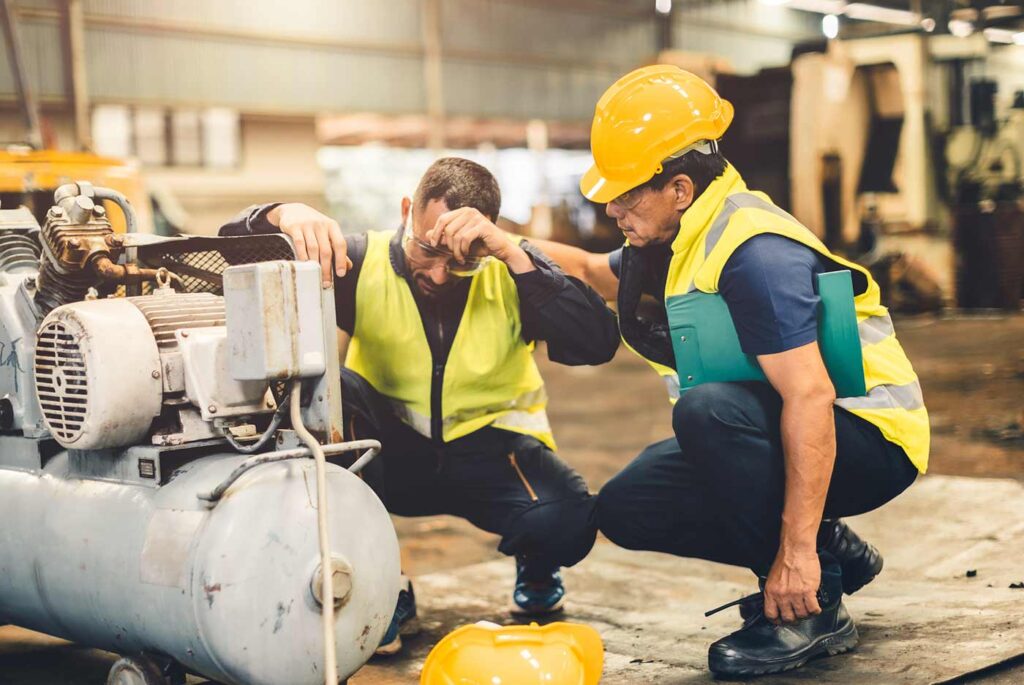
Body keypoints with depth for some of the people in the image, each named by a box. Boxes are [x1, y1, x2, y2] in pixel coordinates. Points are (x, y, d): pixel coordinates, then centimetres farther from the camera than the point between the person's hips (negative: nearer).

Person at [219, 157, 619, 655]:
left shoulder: (510, 272, -11)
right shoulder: (362, 262, -11)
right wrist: (282, 216, -37)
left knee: (567, 523, -32)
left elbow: (598, 344, -25)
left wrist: (510, 250, -33)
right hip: (393, 453, 1)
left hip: (488, 448, -1)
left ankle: (536, 568, 12)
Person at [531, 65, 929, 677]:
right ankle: (831, 553, 11)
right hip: (775, 437, 9)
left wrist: (796, 549, -33)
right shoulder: (675, 242, 3)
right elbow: (596, 274, 24)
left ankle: (814, 609, -18)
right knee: (626, 509, 1)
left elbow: (810, 397, -32)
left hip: (868, 439, -9)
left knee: (708, 409, -34)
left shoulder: (754, 253, -26)